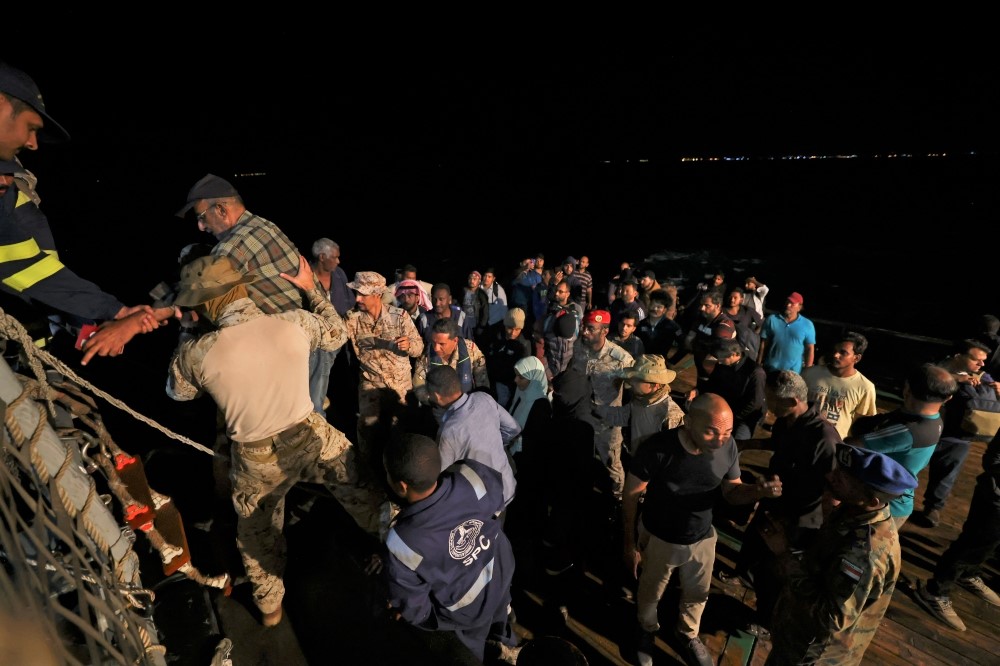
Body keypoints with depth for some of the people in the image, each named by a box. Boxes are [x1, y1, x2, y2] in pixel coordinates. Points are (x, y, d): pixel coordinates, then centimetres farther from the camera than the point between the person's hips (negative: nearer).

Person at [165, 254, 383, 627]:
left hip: (257, 460, 1)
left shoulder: (196, 354, -20)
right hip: (311, 436, 0)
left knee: (257, 532, 27)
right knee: (361, 491, 22)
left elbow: (177, 392, 4)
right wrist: (311, 289, 12)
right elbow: (337, 335, 5)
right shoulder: (295, 323, -17)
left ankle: (269, 607, 48)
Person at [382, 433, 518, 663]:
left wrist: (414, 614, -1)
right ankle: (505, 645, 69)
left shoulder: (403, 545, -43)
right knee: (498, 620, 39)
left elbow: (411, 606, -23)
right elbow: (497, 502, -10)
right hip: (501, 572, 4)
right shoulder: (471, 476, -36)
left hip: (468, 613, -4)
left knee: (471, 652, 33)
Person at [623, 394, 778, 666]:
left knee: (697, 595, 29)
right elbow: (631, 496, -21)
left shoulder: (728, 446, -22)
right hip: (658, 539, -3)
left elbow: (731, 491, -7)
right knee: (650, 594, 24)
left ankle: (688, 634, 61)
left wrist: (760, 490, -29)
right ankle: (647, 631, 58)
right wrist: (630, 543, -13)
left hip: (702, 538, 3)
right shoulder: (658, 448, -34)